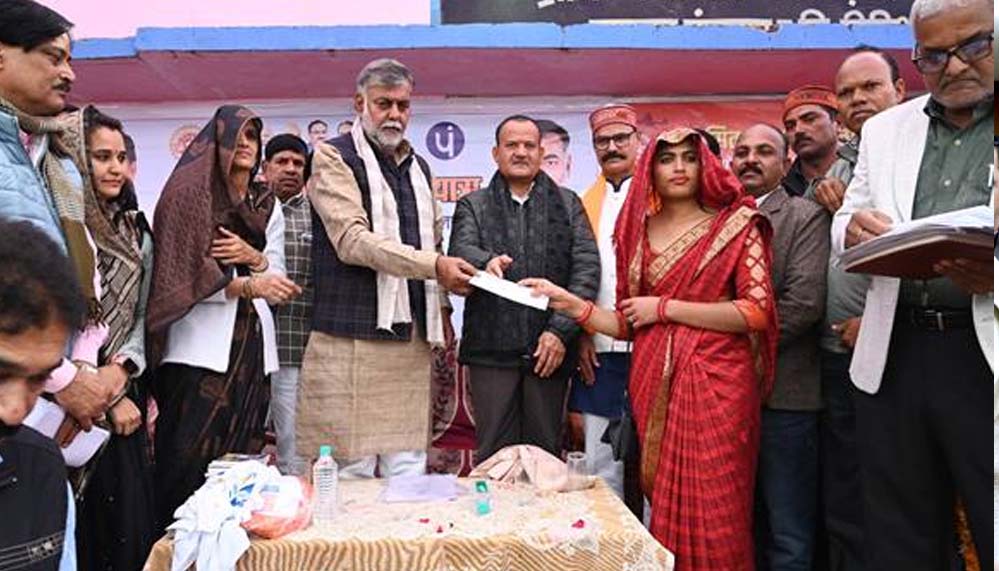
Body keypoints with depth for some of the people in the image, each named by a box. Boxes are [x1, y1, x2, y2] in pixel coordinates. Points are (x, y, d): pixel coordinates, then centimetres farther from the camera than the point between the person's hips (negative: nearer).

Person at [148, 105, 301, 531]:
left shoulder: (269, 207, 18)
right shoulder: (191, 192, 2)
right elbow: (187, 272, -7)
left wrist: (253, 256, -5)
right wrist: (248, 285, -20)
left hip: (253, 342, 5)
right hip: (202, 345, -5)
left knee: (243, 457, 4)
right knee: (190, 461, -7)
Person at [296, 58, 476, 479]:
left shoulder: (418, 167, 20)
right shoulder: (334, 157, -2)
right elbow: (352, 241, -15)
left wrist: (441, 308, 15)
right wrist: (434, 266, -21)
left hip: (412, 339, 6)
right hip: (351, 338, -6)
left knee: (409, 471, 8)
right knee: (351, 470, 0)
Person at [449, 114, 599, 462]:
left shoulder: (568, 205, 12)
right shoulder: (473, 206, 11)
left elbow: (588, 269, 1)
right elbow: (460, 251, -7)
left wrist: (561, 330, -10)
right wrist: (486, 262, -31)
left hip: (549, 347, 1)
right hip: (491, 348, 0)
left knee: (546, 452, 7)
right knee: (493, 454, 3)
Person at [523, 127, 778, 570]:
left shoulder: (736, 224, 2)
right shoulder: (637, 231, 11)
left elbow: (757, 311, -9)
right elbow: (629, 325, 10)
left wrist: (665, 307, -10)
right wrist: (570, 303, -4)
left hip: (715, 380, -3)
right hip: (652, 382, 3)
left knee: (711, 510, -2)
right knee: (662, 502, 8)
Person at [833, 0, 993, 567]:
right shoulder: (884, 129, 13)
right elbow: (847, 218, 16)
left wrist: (992, 275, -24)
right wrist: (853, 228, -8)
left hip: (987, 355, -3)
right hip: (893, 357, 3)